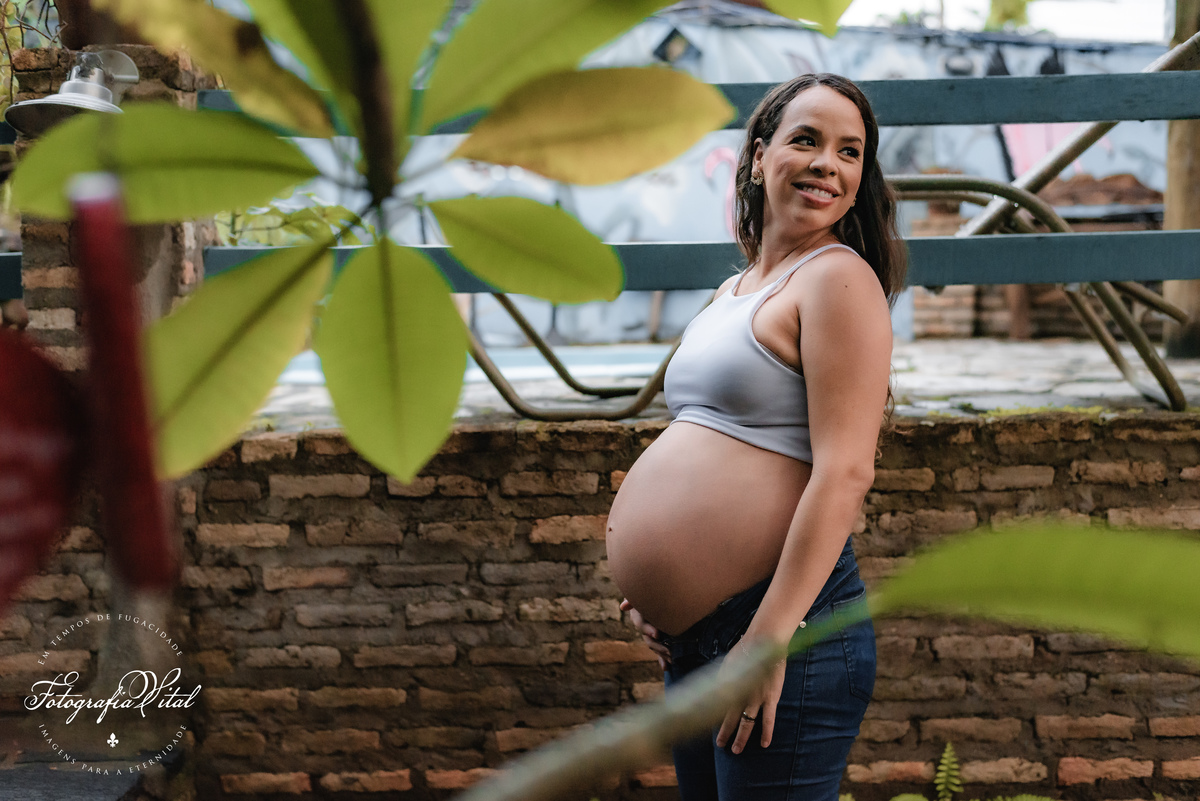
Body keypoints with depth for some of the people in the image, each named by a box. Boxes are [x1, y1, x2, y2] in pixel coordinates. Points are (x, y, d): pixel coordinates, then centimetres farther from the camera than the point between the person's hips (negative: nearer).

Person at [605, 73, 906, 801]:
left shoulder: (836, 277, -11)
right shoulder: (734, 291, 15)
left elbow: (845, 473, -19)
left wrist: (770, 636, -23)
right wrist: (659, 588, 13)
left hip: (783, 628, -9)